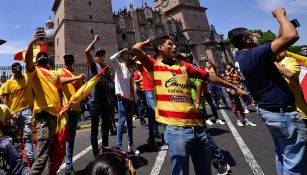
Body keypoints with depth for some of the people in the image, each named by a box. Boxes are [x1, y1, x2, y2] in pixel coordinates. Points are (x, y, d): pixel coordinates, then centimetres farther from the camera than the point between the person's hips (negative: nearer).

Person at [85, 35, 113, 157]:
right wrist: (95, 40, -5)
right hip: (95, 101, -6)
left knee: (106, 126, 14)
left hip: (106, 101, 6)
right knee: (94, 128, 3)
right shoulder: (94, 66, -1)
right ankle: (96, 154, 14)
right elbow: (87, 52, -15)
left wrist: (111, 98, 17)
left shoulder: (107, 69, 15)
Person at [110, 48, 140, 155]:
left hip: (131, 98, 7)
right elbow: (112, 59, -23)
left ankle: (130, 145, 20)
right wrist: (122, 52, -14)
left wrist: (136, 98, 18)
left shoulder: (130, 70, 18)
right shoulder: (119, 67, -1)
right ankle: (118, 146, 4)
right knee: (122, 121, -5)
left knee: (130, 121, 11)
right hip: (123, 98, -7)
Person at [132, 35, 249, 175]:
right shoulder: (154, 65, 4)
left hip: (197, 124, 5)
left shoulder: (183, 65, 16)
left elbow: (208, 76, 20)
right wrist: (147, 43, 13)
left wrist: (234, 88, 25)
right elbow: (136, 48, -10)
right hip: (176, 128, -5)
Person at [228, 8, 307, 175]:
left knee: (282, 154, 24)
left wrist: (282, 25, 16)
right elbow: (291, 36, -31)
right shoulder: (254, 54, -24)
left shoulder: (239, 57, 5)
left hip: (267, 110, 10)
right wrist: (280, 15, -13)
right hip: (282, 112, -10)